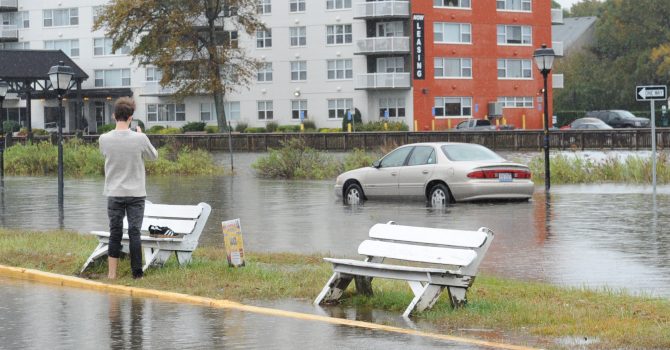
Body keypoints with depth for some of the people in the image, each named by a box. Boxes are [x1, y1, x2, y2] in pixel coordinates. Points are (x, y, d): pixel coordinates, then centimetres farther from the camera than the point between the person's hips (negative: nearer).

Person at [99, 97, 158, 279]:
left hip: (114, 194, 1)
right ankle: (137, 273, 5)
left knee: (115, 233, 8)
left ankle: (112, 273, 9)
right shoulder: (140, 139, -12)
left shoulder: (104, 139, -7)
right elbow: (153, 156, 5)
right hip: (136, 194, -1)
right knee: (134, 233, 3)